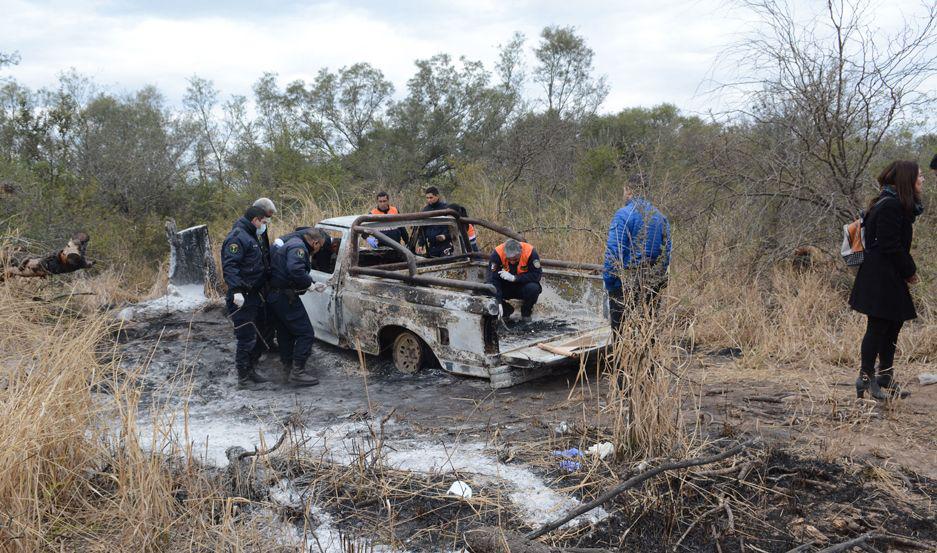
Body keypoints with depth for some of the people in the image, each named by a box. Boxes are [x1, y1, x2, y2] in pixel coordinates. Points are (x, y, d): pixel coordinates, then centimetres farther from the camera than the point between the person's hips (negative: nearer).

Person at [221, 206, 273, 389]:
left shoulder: (251, 237, 18)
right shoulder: (237, 237, -15)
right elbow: (229, 266, -25)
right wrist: (236, 290, -33)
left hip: (254, 295, 11)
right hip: (241, 298, -11)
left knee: (258, 336, 17)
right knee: (246, 338, -6)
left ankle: (252, 371, 29)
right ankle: (243, 378, 3)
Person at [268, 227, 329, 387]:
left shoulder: (291, 243, 19)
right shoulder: (298, 247, -16)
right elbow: (295, 270, -34)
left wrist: (313, 286, 15)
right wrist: (309, 282, -18)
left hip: (275, 295, 11)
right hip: (286, 297, -11)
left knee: (286, 333, 21)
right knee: (306, 333, -7)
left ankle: (289, 365, 33)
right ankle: (297, 373, -6)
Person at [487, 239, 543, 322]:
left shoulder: (530, 252, -24)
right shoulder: (497, 253, -23)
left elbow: (537, 275, -25)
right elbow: (493, 279, -26)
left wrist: (514, 278, -34)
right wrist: (498, 303, -36)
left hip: (523, 285, -1)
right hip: (506, 287, 1)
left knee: (533, 288, -33)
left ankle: (526, 312, 0)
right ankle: (507, 310, 4)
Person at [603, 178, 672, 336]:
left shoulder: (623, 214, -10)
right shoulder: (660, 216, 10)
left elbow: (613, 252, -16)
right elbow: (667, 250, 12)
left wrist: (609, 283, -12)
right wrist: (658, 278, 18)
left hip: (626, 282, -6)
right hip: (654, 284, 6)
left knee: (621, 328, 0)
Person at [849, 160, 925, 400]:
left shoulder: (899, 204, 16)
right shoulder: (890, 206, -17)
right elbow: (890, 246, -20)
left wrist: (908, 269, 5)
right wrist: (910, 270, -9)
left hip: (890, 277, 11)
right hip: (880, 277, -11)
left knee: (894, 324, 14)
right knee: (878, 326, -5)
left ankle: (885, 376, 23)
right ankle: (866, 378, 3)